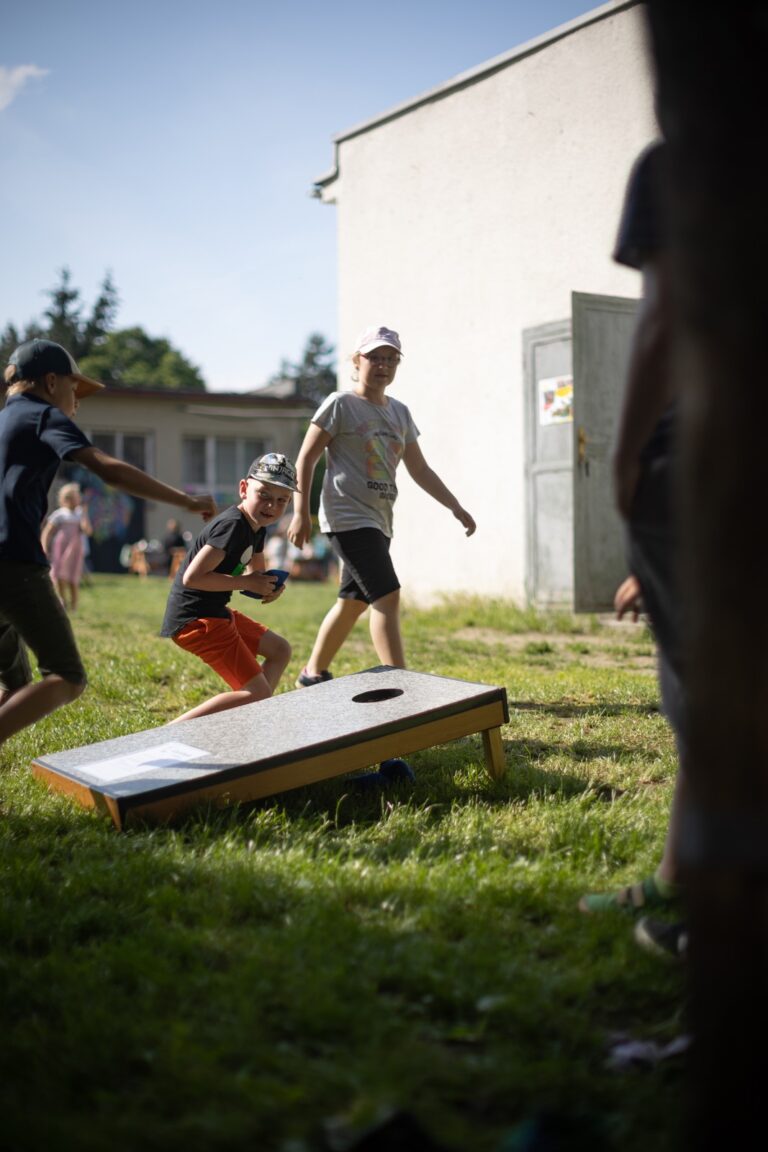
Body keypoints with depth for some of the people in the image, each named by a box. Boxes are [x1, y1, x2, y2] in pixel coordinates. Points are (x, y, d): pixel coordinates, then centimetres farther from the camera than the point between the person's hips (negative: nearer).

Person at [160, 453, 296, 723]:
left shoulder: (256, 528, 9)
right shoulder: (232, 525, -21)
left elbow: (257, 572, 26)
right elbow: (192, 577, -27)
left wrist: (270, 586, 1)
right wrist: (248, 583, -20)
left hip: (214, 614, 11)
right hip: (195, 620, -11)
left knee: (280, 650, 23)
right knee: (257, 692, -12)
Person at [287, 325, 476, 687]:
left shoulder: (399, 412, 15)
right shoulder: (340, 404, -5)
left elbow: (420, 470, 18)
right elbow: (306, 459, -5)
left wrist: (456, 508, 11)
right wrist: (301, 513, -13)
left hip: (379, 521, 8)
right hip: (348, 517, -8)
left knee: (354, 600, 14)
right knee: (387, 595, -17)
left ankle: (313, 674, 28)